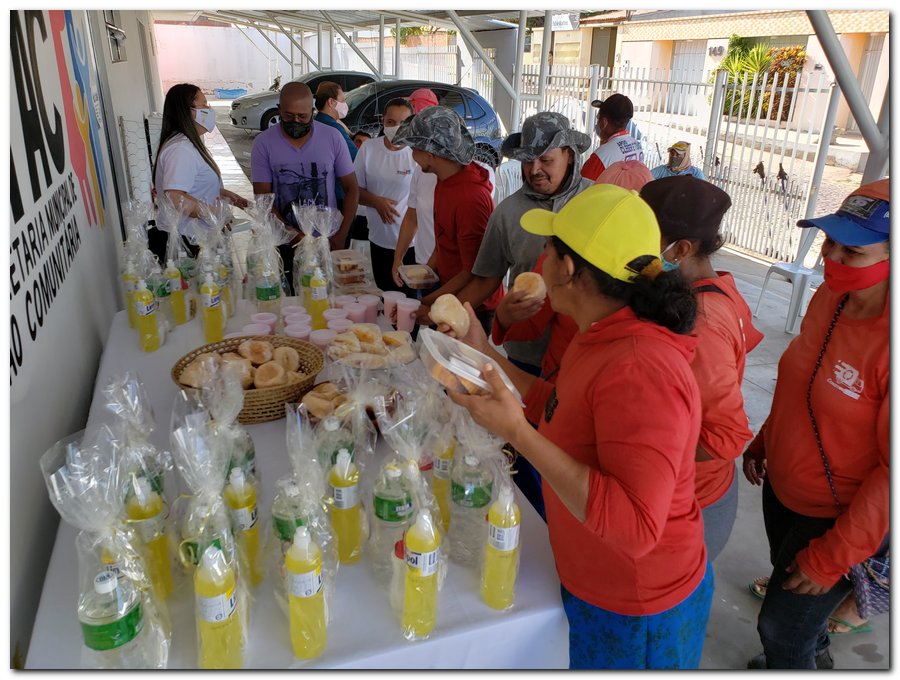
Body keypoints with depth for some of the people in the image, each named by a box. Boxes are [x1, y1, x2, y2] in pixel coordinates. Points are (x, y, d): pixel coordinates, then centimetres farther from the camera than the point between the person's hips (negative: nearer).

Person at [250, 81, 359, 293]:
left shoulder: (333, 137, -1)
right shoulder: (263, 143, -3)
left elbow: (352, 189, 2)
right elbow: (263, 196, -4)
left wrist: (341, 235, -8)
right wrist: (289, 234, -18)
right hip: (284, 245, 0)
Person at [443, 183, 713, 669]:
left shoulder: (640, 370, -34)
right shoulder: (600, 338, -3)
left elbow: (634, 526, -36)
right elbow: (565, 411, 10)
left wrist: (517, 432, -39)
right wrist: (485, 355, 7)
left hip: (636, 614, -8)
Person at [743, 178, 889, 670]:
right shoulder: (830, 298, -8)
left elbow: (893, 470, -25)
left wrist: (833, 556, -19)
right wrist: (763, 441, 14)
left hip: (841, 519, -7)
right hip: (782, 490, 7)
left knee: (781, 627, 11)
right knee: (788, 584, 30)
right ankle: (813, 656, 60)